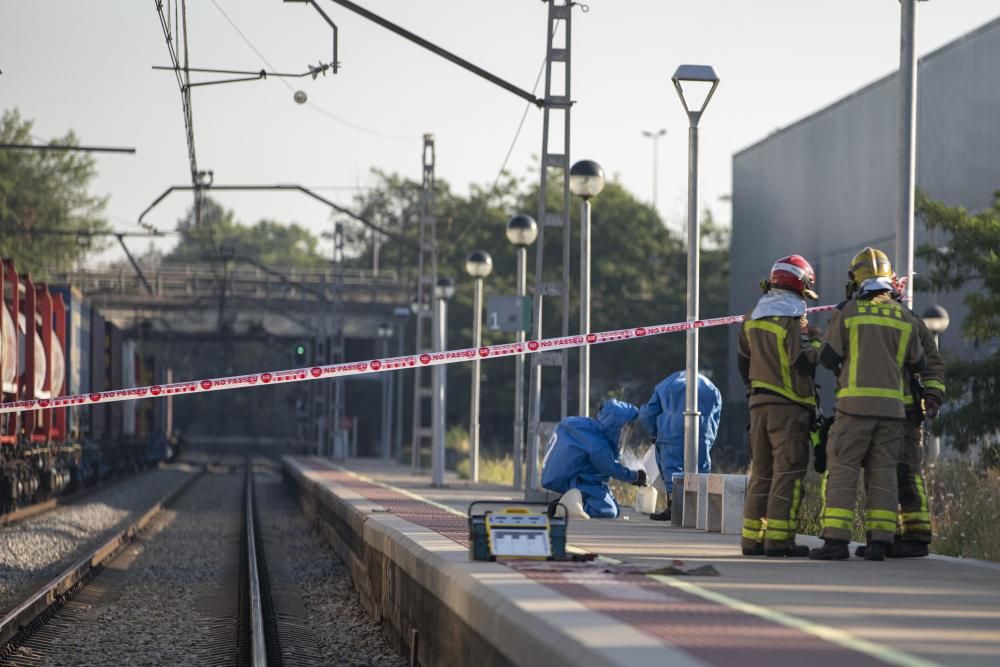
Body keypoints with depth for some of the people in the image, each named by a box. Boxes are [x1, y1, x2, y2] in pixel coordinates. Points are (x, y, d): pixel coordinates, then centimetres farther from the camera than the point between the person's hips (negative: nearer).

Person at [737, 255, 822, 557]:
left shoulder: (753, 319, 12)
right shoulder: (794, 319, -12)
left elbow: (743, 362, 19)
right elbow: (805, 363, -17)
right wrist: (816, 340, 1)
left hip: (759, 404, 7)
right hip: (789, 406, -7)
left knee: (761, 472, 13)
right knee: (788, 473, -6)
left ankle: (752, 538, 12)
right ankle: (778, 539, -11)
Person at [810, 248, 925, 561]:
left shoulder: (847, 312, -2)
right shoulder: (904, 316, 8)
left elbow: (828, 356, -1)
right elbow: (916, 363, 14)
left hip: (855, 403, -3)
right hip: (891, 404, 3)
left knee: (842, 469, -1)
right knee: (883, 472, 7)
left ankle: (836, 539, -8)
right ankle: (880, 540, 3)